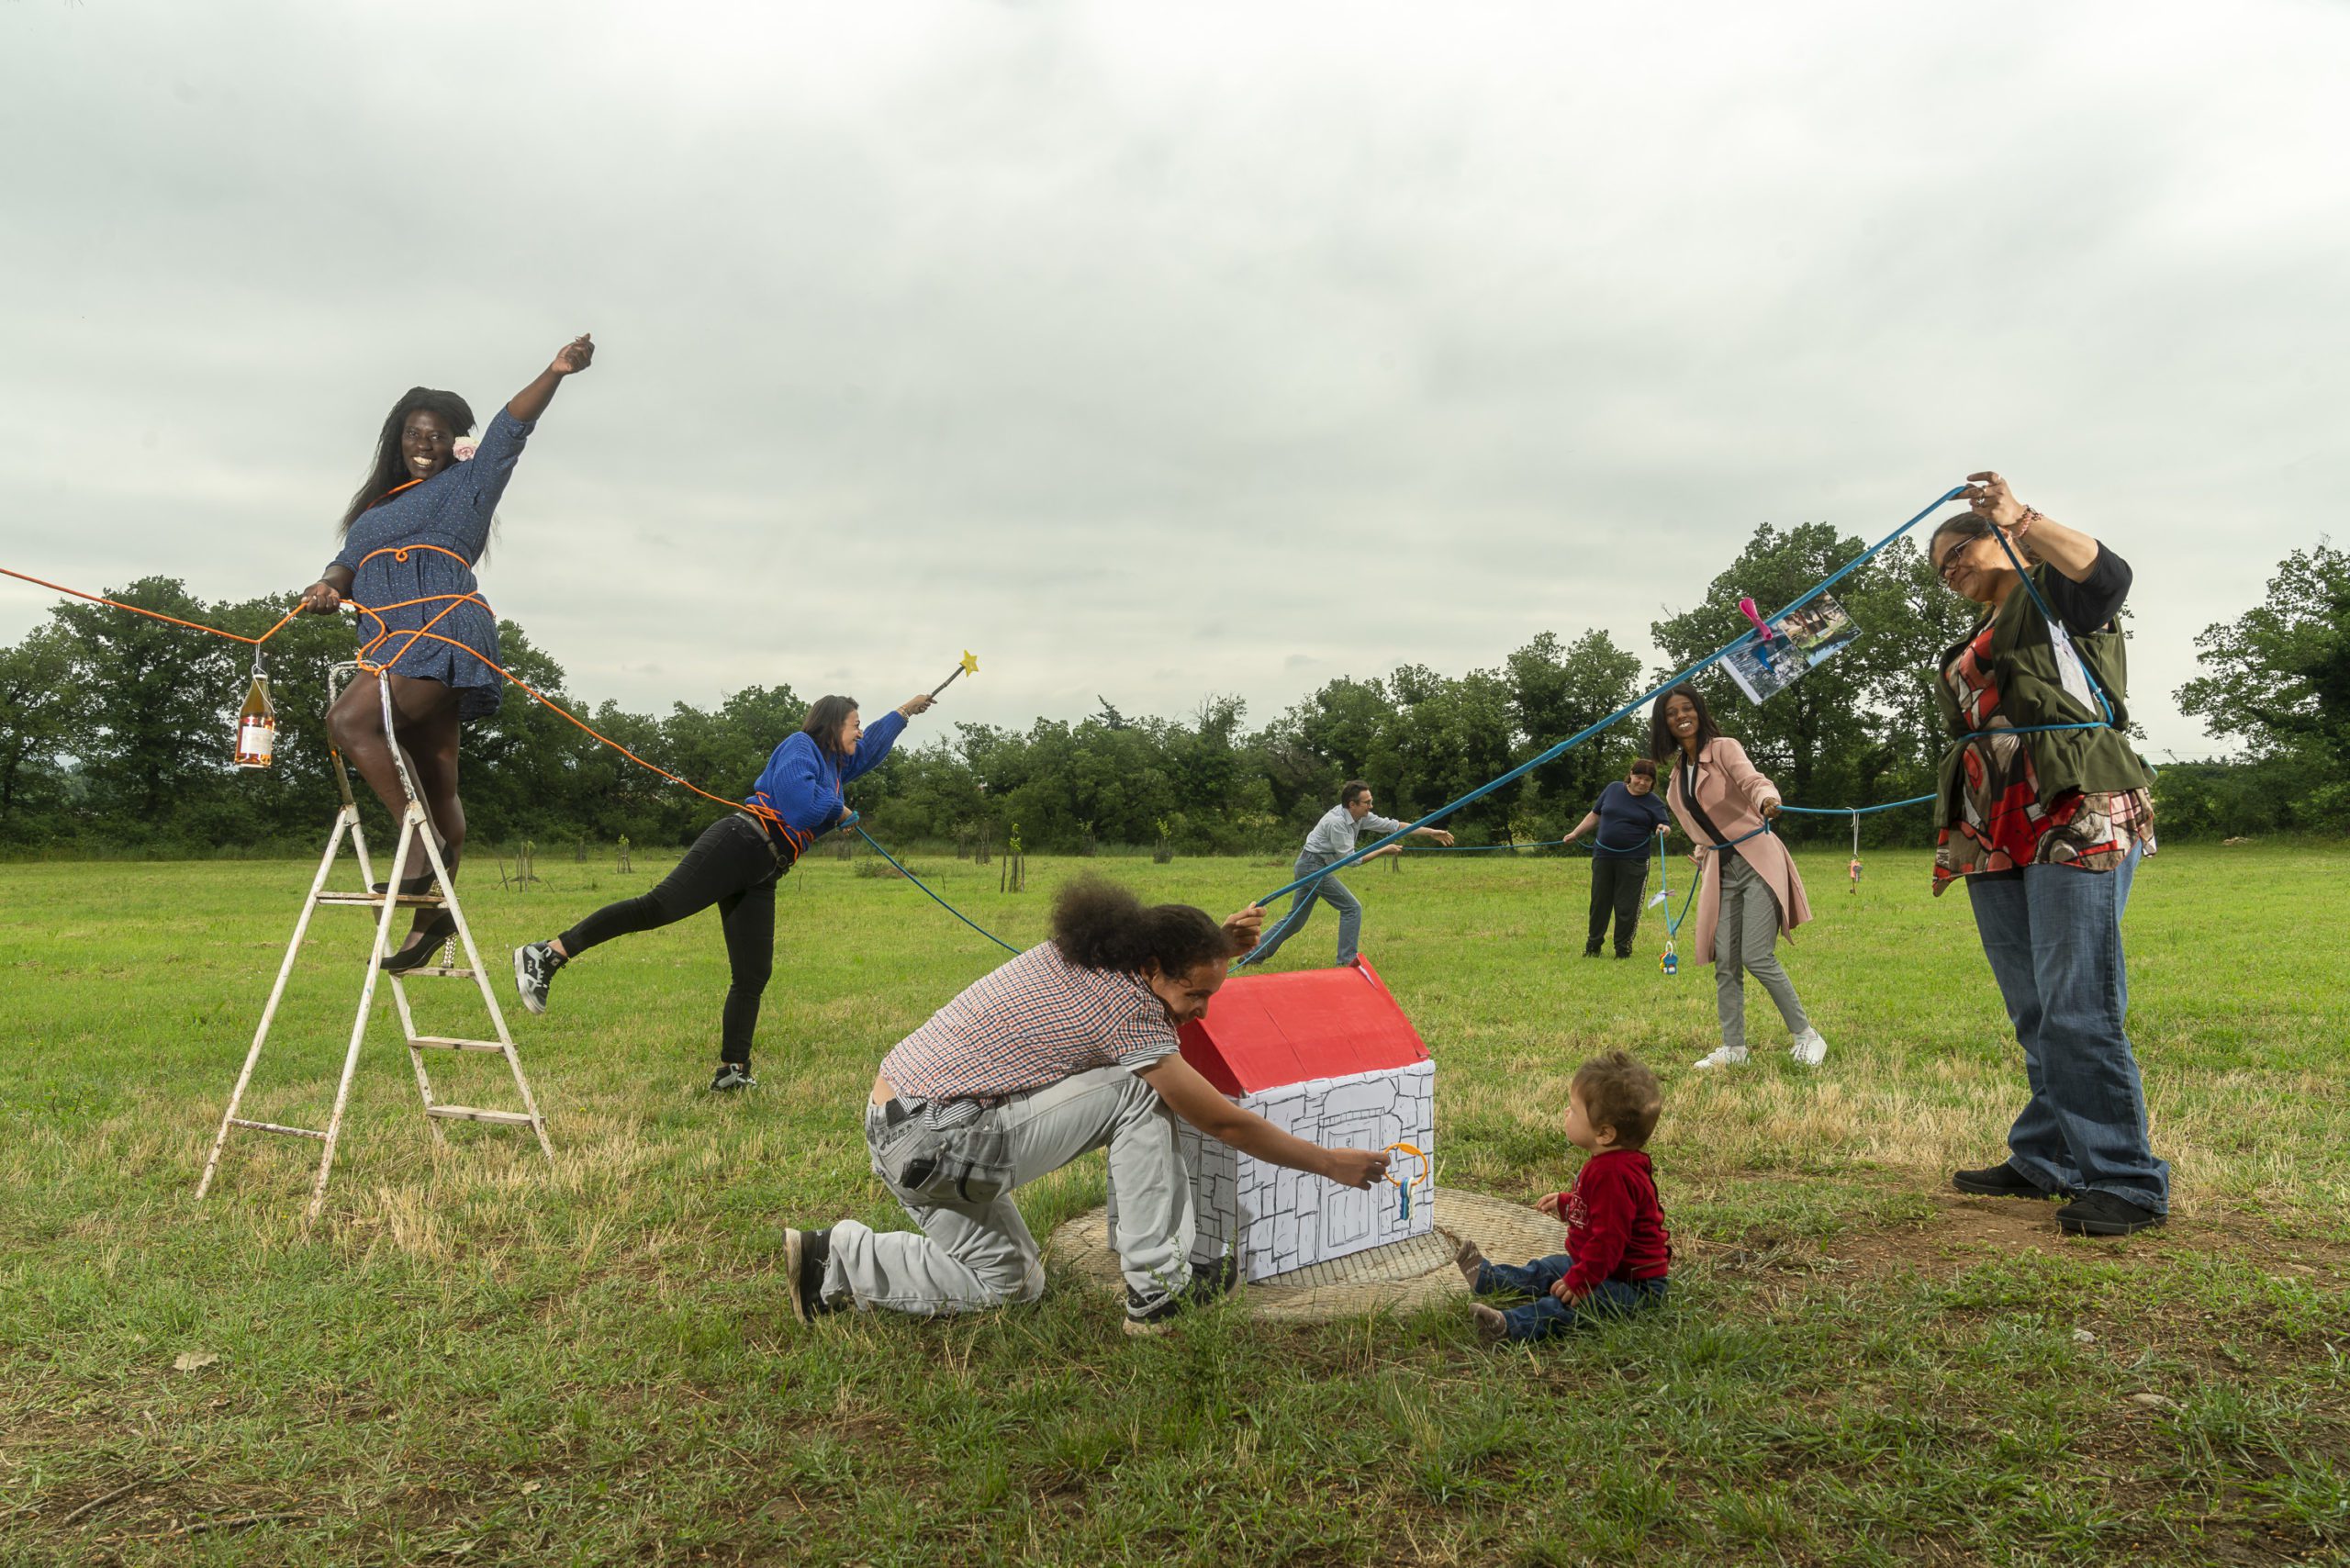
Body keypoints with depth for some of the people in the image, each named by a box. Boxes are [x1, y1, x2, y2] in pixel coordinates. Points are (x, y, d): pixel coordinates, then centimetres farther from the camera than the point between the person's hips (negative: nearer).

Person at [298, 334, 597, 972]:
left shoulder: (467, 483, 12)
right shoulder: (377, 507, 30)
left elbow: (510, 427, 0)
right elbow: (350, 561, 19)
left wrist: (555, 373, -13)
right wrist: (330, 587, -5)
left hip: (442, 631, -7)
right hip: (397, 644, 7)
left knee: (349, 720, -25)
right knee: (436, 784, 5)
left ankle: (423, 841, -22)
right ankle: (432, 917, 5)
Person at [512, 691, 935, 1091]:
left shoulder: (834, 765, 28)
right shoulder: (800, 746, 2)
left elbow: (869, 747, 48)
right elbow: (797, 797, -17)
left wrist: (904, 712, 58)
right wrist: (838, 809, 1)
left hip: (759, 879, 9)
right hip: (738, 845, -9)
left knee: (753, 976, 2)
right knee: (661, 905, -25)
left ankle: (732, 1070, 3)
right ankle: (546, 953, -27)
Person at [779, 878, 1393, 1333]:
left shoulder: (1073, 955, 7)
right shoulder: (1126, 1014, -17)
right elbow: (1225, 1123, -9)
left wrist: (1221, 946, 15)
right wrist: (1331, 1163, 2)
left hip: (894, 1122, 10)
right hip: (934, 1140, -9)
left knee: (1010, 1282, 20)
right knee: (1139, 1092, -11)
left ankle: (830, 1266, 14)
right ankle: (1157, 1290, -3)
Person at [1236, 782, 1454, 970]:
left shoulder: (1362, 816, 4)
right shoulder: (1337, 821, -22)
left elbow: (1393, 825, 6)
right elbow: (1350, 859, -18)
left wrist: (1432, 832, 4)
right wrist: (1384, 851, -14)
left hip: (1307, 868, 9)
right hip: (1313, 866, -9)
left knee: (1295, 919, 11)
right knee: (1352, 908, -6)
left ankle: (1252, 956, 13)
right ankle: (1346, 961, -3)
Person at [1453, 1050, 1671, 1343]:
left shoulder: (1613, 1174, -29)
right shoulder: (1608, 1164, 8)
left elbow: (1608, 1237, -31)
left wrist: (1579, 1281, -29)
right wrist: (1566, 1203, 37)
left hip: (1633, 1284, -12)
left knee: (1569, 1302, -32)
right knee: (1548, 1269, 23)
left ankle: (1512, 1325, -51)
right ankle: (1487, 1277, 36)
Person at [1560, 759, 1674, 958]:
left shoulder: (1653, 802, 0)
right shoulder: (1613, 790, 7)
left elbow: (1665, 825, -3)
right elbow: (1595, 815, 16)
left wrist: (1663, 829, -26)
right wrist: (1575, 833, 15)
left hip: (1633, 861, -3)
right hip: (1603, 857, 3)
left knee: (1626, 908, 0)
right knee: (1599, 904, 10)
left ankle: (1623, 949, 13)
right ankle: (1593, 945, 24)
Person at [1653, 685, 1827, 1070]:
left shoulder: (1724, 748, -6)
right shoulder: (1678, 771, 12)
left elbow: (1752, 779, -27)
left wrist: (1767, 799, -46)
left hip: (1756, 860, -6)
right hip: (1721, 869, 6)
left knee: (1757, 957, -13)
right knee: (1724, 960, 2)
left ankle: (1805, 1035, 3)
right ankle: (1733, 1047, 10)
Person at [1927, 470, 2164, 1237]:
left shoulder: (2053, 593, 3)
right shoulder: (1975, 642, 25)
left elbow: (2108, 573, -21)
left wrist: (2018, 516, -21)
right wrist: (1955, 841, 24)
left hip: (2076, 823, -8)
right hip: (1999, 842, 8)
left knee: (2078, 1012, -12)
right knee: (2034, 1016, 9)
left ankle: (2127, 1183, -7)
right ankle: (2046, 1161, 16)